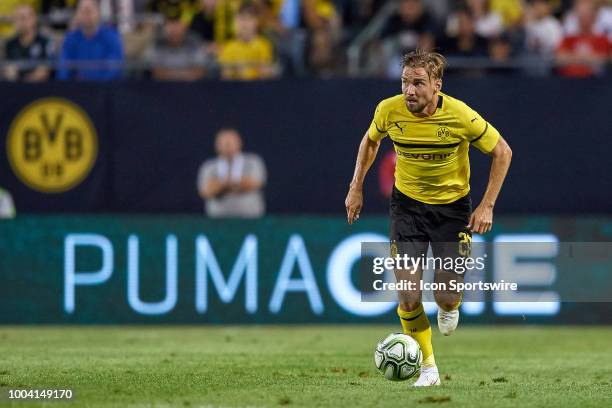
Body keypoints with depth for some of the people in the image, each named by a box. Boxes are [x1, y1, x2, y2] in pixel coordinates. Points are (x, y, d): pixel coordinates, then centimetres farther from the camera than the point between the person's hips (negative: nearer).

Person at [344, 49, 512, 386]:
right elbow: (370, 140, 9)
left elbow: (502, 152, -8)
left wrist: (487, 206, -12)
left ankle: (448, 307, 35)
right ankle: (428, 367, 9)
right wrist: (356, 188, 8)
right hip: (407, 204, 1)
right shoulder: (389, 110, -15)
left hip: (453, 205, -1)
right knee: (408, 296, -11)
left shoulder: (460, 116, -23)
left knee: (446, 298, -5)